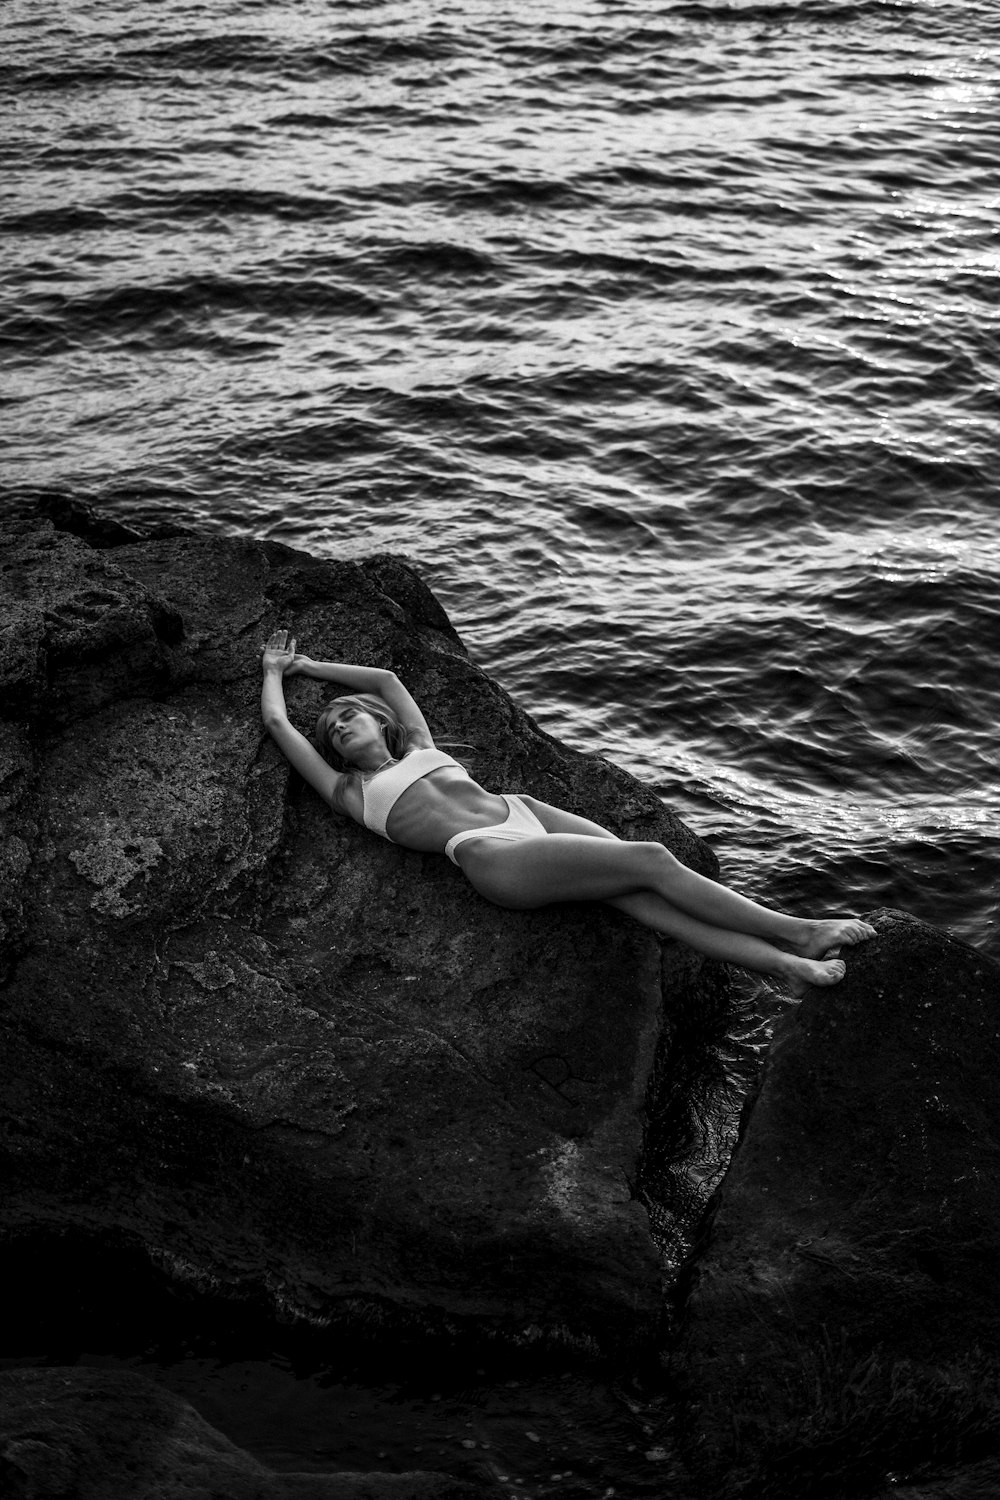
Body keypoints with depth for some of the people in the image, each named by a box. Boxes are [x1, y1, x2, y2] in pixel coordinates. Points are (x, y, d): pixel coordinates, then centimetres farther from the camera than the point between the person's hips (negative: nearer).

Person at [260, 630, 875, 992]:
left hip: (527, 810, 6)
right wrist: (276, 670, 35)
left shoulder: (420, 749, 29)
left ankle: (785, 961, -25)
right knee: (649, 862, -21)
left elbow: (387, 678, 40)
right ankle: (796, 931, -21)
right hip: (495, 857, -6)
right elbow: (279, 725, 18)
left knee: (640, 895, -16)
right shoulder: (352, 793, 16)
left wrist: (308, 665, 47)